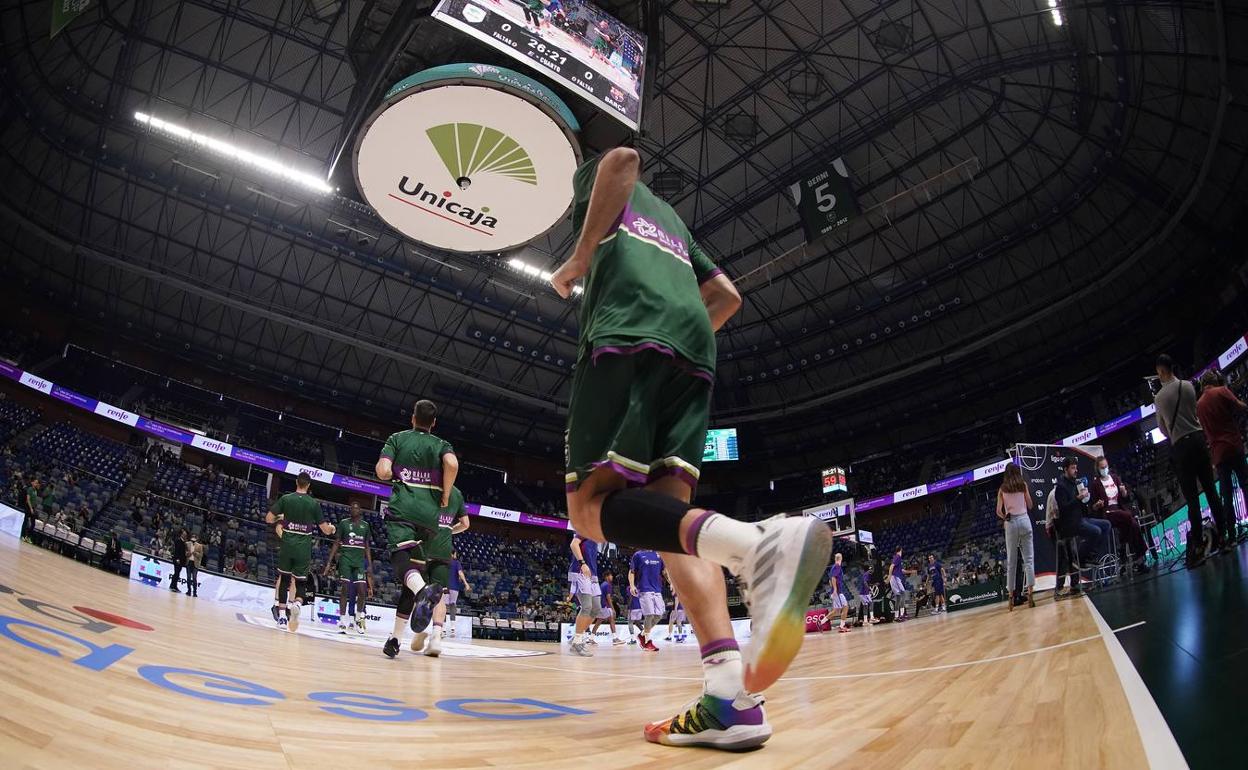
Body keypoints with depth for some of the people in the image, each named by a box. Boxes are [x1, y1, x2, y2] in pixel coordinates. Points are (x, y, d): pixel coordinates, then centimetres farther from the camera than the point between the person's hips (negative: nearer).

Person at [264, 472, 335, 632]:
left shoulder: (285, 499, -1)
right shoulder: (314, 503, -1)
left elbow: (268, 519, -2)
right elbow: (326, 530, 2)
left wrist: (279, 518, 19)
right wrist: (332, 528, 24)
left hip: (287, 546, 1)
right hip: (303, 549, -1)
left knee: (284, 579, 16)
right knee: (301, 582, 8)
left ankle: (282, 614, 15)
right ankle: (297, 604, -22)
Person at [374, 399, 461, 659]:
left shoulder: (397, 438, 14)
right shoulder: (442, 445, 15)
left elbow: (383, 472, -2)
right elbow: (452, 464, -10)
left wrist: (394, 474, 21)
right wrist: (445, 496, 3)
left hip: (402, 508, -2)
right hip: (430, 512, 2)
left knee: (402, 558, -20)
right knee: (416, 568, 10)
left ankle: (423, 589, -56)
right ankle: (395, 638, 12)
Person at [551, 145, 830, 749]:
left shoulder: (596, 184, 23)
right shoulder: (673, 224, 40)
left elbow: (623, 158, -2)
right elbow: (727, 296, 34)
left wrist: (579, 258, 0)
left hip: (628, 337, -7)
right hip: (694, 351, 7)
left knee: (592, 506, -14)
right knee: (669, 509, -3)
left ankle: (757, 543, -43)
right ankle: (731, 696, -22)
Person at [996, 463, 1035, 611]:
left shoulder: (1002, 489, 6)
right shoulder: (1023, 484, 4)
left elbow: (998, 511, 3)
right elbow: (1030, 505, 7)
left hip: (1010, 524, 1)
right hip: (1024, 520, -1)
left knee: (1011, 561, 6)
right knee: (1029, 558, 0)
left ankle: (1010, 596, 5)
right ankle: (1030, 593, -10)